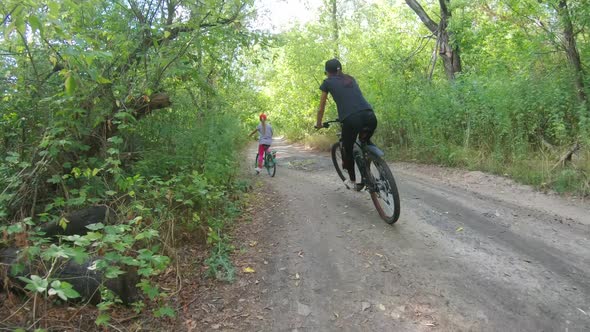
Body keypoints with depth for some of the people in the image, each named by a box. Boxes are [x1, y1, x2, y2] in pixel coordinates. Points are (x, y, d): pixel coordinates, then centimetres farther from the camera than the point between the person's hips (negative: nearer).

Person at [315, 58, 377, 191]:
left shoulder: (328, 82, 16)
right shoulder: (351, 79, 28)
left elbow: (321, 108, 22)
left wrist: (318, 123, 38)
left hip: (351, 120, -4)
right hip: (370, 117, 4)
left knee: (348, 149, 22)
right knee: (365, 142, 33)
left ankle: (352, 182, 33)